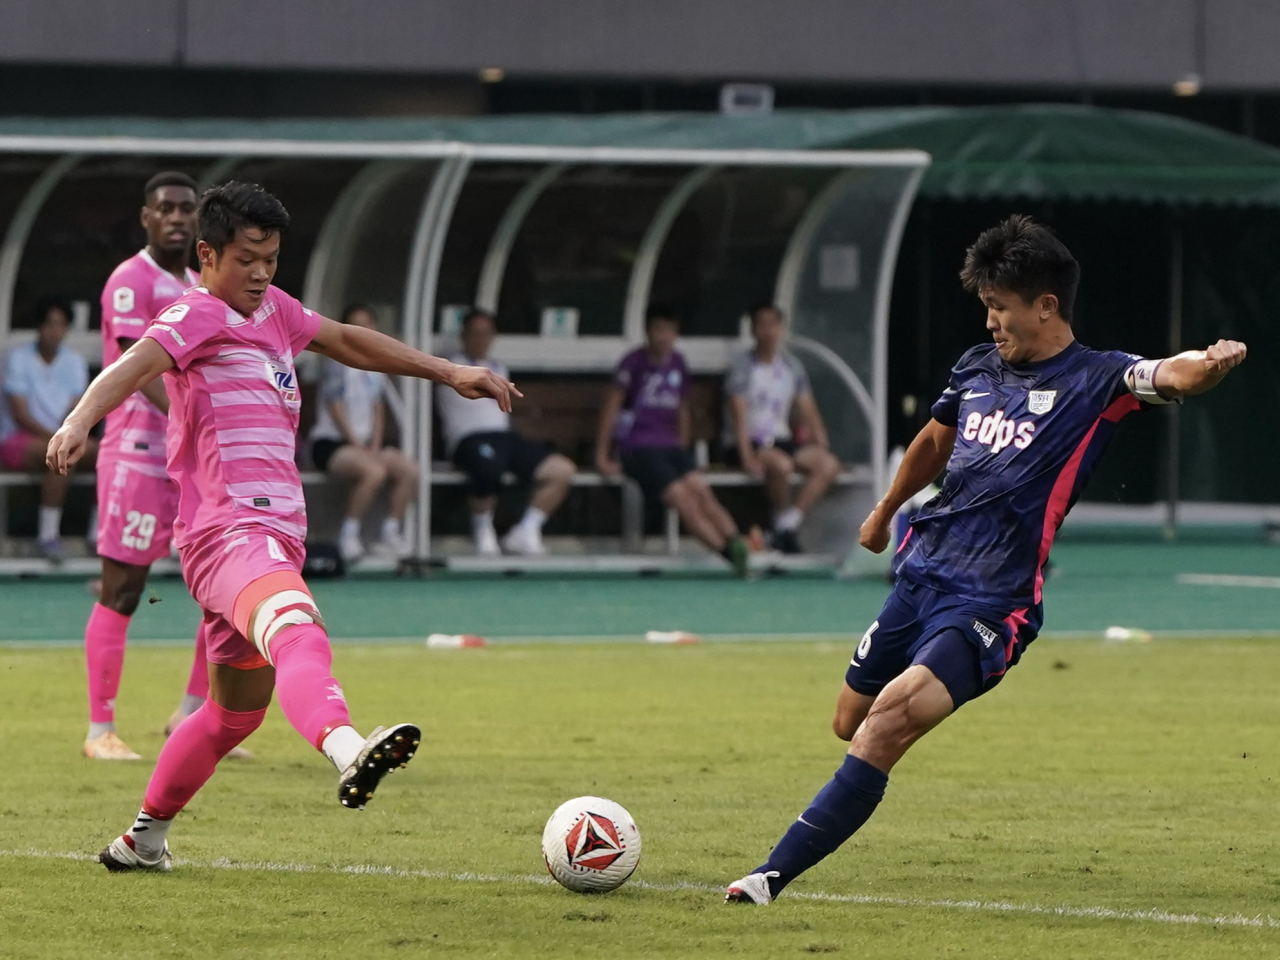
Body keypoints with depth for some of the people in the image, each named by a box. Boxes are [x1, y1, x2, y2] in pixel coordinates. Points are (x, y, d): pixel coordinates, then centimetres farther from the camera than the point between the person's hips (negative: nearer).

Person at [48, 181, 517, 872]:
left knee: (235, 711, 19)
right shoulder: (194, 317, -6)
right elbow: (135, 365, -25)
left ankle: (145, 839, 36)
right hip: (228, 535, -10)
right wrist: (80, 420, -45)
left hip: (276, 539, 10)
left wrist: (449, 373, 37)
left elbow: (348, 342, 36)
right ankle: (347, 752, -66)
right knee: (297, 630, -38)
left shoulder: (273, 310, 20)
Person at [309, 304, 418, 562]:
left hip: (365, 442, 7)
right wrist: (358, 447, -16)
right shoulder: (338, 363, -8)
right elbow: (336, 409, -13)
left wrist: (375, 446, -2)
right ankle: (349, 534, -20)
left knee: (409, 470, -14)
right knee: (374, 472, -33)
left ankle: (390, 532, -5)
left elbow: (378, 411, 14)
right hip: (330, 443, -7)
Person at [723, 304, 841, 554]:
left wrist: (822, 447, -3)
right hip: (748, 442, -6)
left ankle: (786, 526, -16)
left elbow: (808, 411, 10)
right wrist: (747, 457, -27)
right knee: (781, 464, -37)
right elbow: (739, 415, -17)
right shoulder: (742, 368, -8)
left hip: (780, 439, 6)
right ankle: (782, 521, -12)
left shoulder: (792, 367, 10)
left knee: (829, 464, -16)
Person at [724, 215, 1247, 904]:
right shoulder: (978, 368, 11)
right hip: (919, 574, 7)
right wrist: (886, 511, 45)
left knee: (890, 719, -23)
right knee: (852, 723, 15)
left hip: (990, 604, -7)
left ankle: (777, 873, -25)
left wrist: (1212, 364, -51)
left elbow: (1172, 377, -28)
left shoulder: (1095, 381, -8)